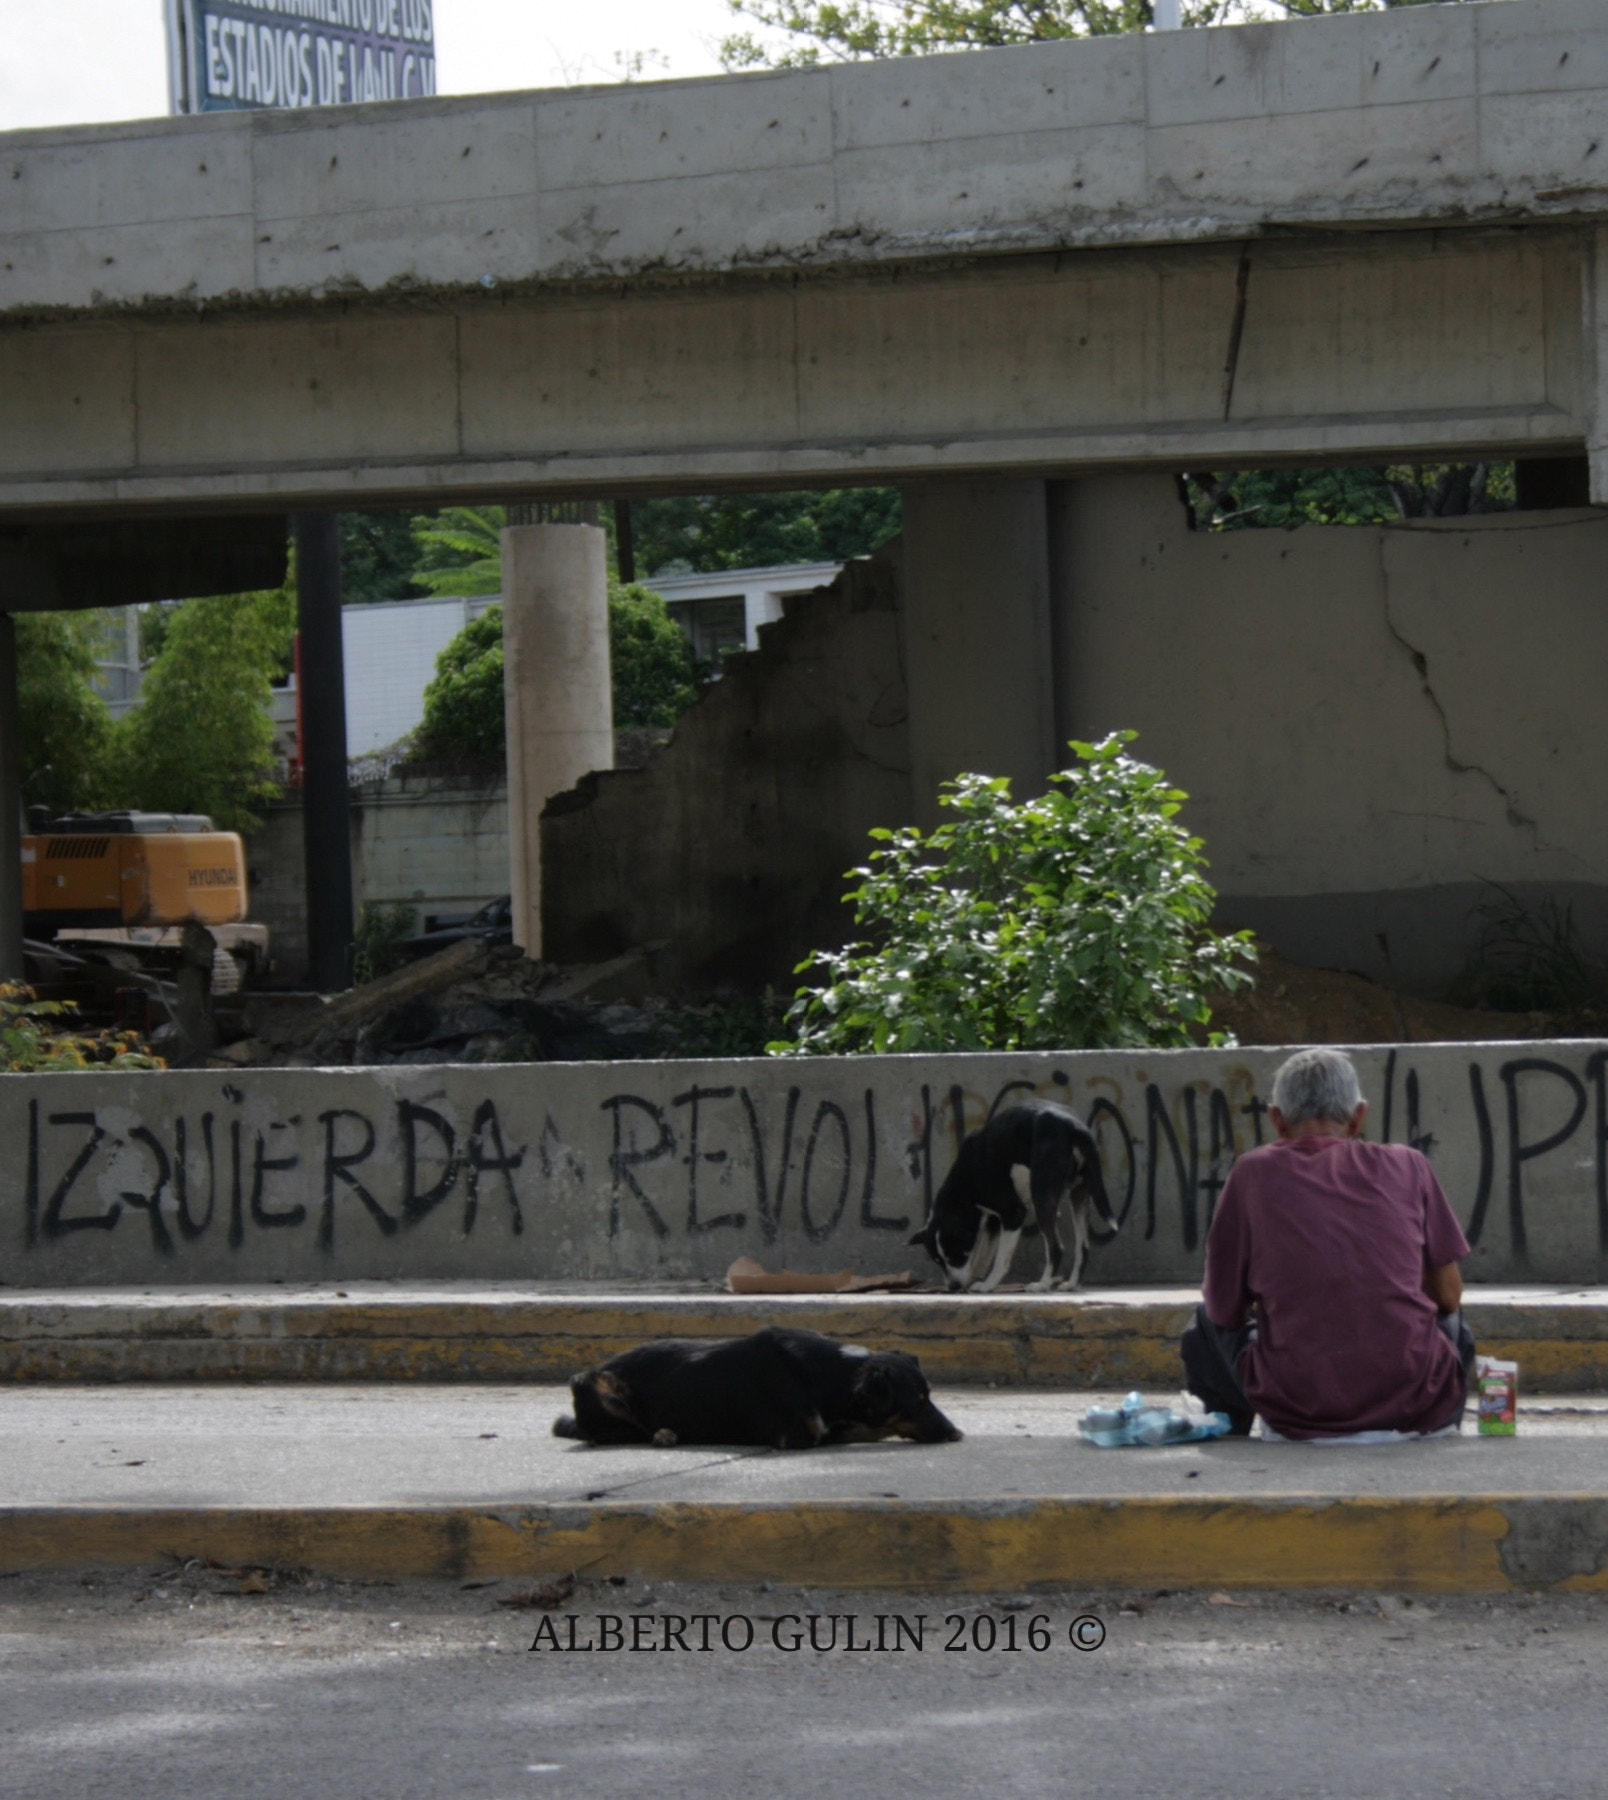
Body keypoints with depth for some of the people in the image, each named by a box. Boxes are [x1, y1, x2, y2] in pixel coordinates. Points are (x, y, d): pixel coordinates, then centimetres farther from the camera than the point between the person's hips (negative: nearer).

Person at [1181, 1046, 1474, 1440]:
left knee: (1207, 1326, 28)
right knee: (1452, 1326, 36)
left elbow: (1224, 1310, 10)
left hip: (1298, 1406, -1)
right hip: (1414, 1405, 1)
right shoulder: (1406, 1165, 8)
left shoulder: (1253, 1173, 6)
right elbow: (1449, 1296, 13)